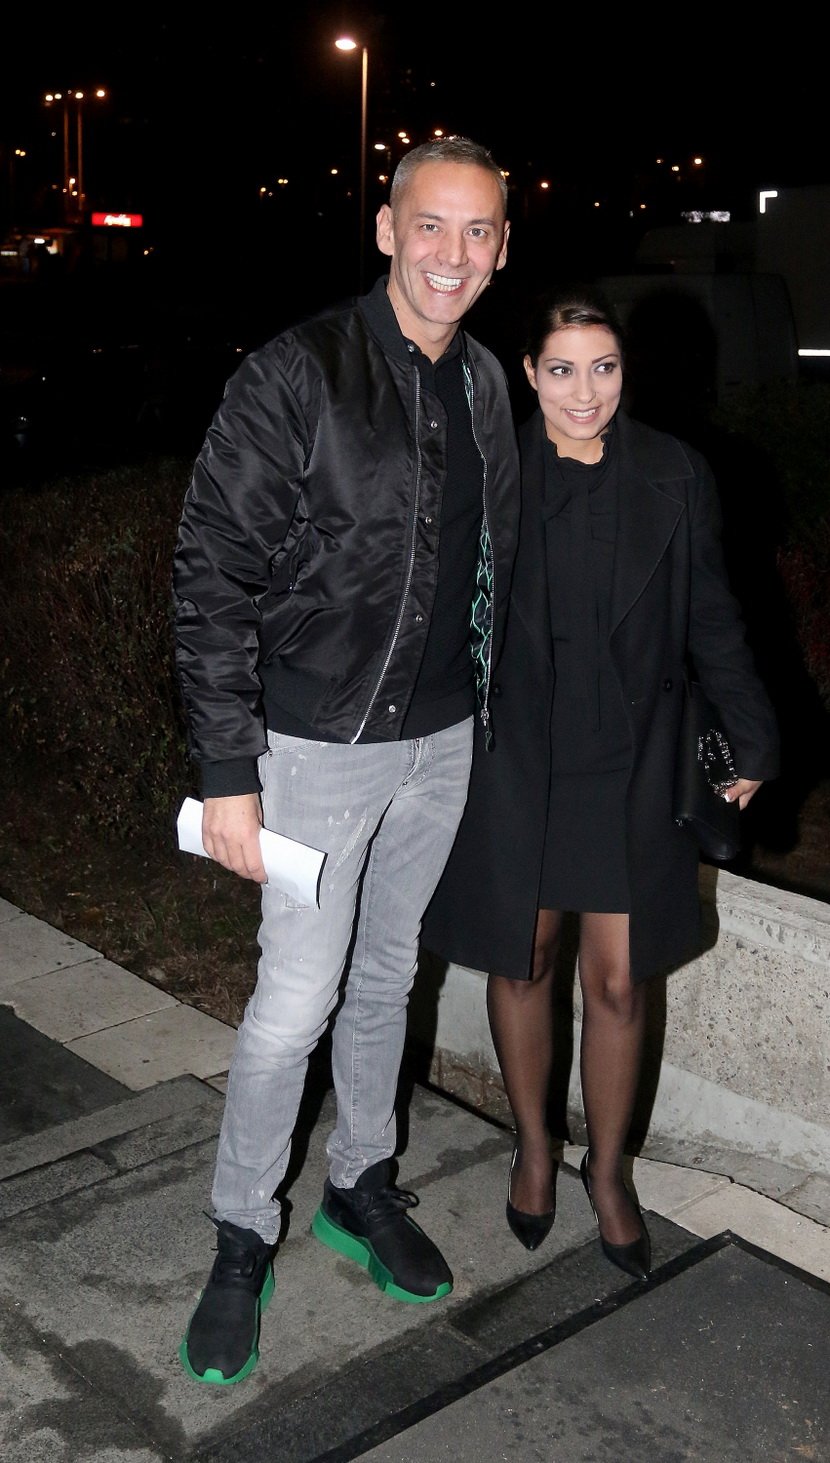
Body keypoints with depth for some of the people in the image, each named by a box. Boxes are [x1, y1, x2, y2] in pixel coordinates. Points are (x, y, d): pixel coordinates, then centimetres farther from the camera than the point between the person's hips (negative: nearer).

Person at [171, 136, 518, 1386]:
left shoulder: (483, 384, 6)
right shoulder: (296, 375, -15)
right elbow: (212, 577, -16)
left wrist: (490, 716, 14)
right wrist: (228, 772, -19)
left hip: (442, 742, 6)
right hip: (322, 744, -6)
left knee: (387, 976, 18)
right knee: (296, 1003, -2)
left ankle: (361, 1187, 38)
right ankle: (243, 1242, 20)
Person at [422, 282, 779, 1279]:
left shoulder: (674, 478, -3)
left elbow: (711, 620, 6)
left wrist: (753, 739, 7)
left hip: (630, 767, 1)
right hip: (514, 760, 0)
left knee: (620, 980, 6)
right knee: (522, 962, 13)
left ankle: (607, 1169, 29)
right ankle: (533, 1148, 37)